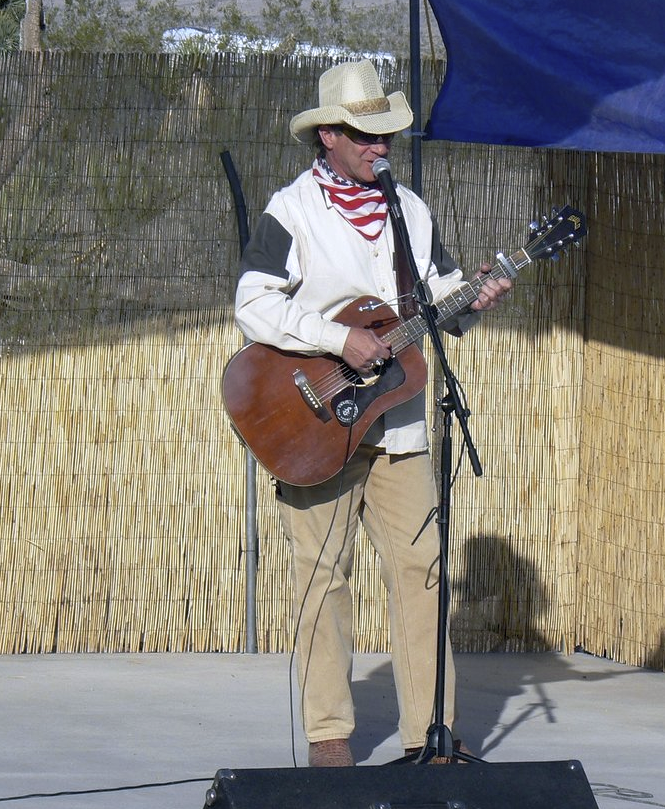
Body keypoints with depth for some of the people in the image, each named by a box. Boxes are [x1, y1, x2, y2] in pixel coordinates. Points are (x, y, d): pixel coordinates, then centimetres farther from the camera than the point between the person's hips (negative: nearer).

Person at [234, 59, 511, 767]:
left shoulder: (411, 211, 13)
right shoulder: (290, 213, -5)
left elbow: (440, 298, 18)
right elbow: (253, 306, -15)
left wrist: (470, 300, -5)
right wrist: (339, 340, -22)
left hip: (397, 425, 5)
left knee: (420, 567, -1)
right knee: (322, 575, -2)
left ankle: (429, 732, 3)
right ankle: (327, 736, 4)